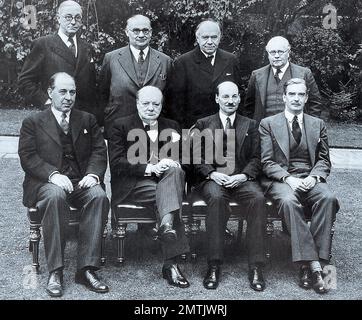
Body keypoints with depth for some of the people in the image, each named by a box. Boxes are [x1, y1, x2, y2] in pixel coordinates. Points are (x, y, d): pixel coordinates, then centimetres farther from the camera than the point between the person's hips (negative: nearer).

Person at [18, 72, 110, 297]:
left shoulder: (87, 120, 20)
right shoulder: (33, 123, 12)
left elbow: (99, 151, 9)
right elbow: (28, 157, -2)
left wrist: (93, 174, -12)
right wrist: (53, 174, -20)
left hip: (82, 182, 2)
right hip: (47, 183, -2)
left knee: (99, 195, -31)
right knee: (56, 195, -37)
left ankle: (86, 268, -28)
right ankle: (55, 271, -30)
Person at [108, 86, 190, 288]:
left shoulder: (171, 127, 20)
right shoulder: (121, 126, 7)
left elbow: (182, 158, 13)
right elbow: (116, 163, -5)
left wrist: (173, 162, -13)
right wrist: (148, 168, -18)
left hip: (166, 178, 4)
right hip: (132, 185, -4)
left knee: (174, 170, -31)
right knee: (170, 195, -30)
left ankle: (167, 223, -42)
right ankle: (171, 262, -35)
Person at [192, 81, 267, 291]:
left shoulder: (250, 125, 19)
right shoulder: (203, 125, 16)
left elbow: (256, 158, 9)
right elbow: (197, 158, 7)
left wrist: (243, 176, -10)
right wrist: (212, 174, -11)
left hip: (242, 178, 1)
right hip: (212, 179, -1)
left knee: (258, 198, -32)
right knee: (217, 197, -36)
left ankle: (256, 267, -29)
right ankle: (214, 266, -30)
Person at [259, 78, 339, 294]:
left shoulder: (318, 124, 18)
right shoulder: (268, 124, 10)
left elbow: (324, 160, 14)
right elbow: (267, 162, 2)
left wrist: (314, 177, -8)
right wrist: (288, 178, -15)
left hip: (311, 179, 2)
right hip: (281, 179, -2)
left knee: (328, 198, -32)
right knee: (289, 201, -37)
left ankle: (313, 263, -31)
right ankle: (313, 265, -36)